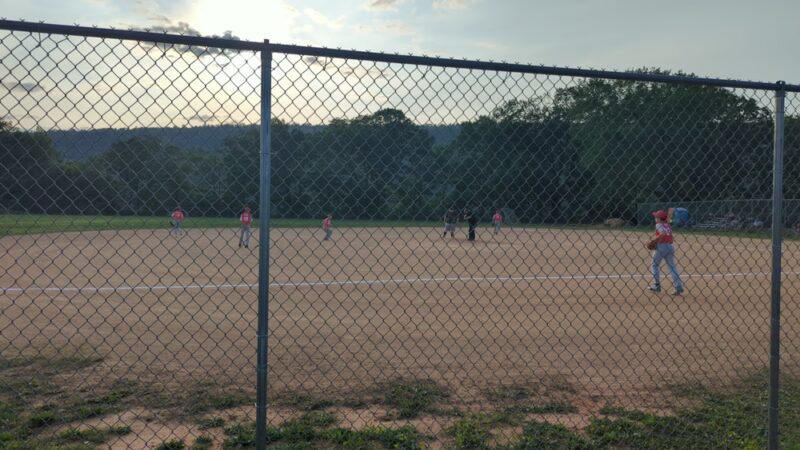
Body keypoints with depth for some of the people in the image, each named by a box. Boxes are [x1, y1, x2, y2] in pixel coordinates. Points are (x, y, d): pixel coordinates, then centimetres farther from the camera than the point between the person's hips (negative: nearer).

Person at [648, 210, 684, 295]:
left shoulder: (658, 225, -6)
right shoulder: (668, 226, 16)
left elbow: (663, 234, -25)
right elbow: (671, 240, 13)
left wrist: (654, 240, -16)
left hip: (660, 247, -6)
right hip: (670, 247, 6)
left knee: (654, 265, 10)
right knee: (672, 267, 4)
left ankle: (657, 286, 10)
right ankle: (679, 287, -5)